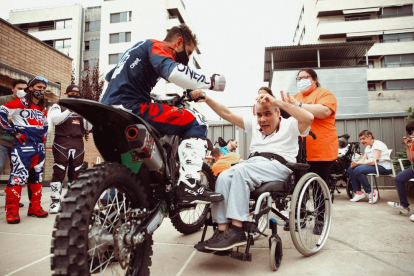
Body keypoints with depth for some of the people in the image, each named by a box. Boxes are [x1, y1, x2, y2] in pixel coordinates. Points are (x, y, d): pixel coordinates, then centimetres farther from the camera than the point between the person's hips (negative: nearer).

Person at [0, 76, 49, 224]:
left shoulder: (43, 109, 18)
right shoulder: (21, 103, -2)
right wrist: (13, 131, -12)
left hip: (39, 146, 7)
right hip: (23, 145, -7)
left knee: (37, 177, 9)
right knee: (18, 176, -12)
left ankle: (35, 207, 18)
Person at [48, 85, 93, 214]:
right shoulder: (58, 106, 8)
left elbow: (88, 127, 10)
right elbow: (55, 120, -13)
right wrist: (70, 109, -22)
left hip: (78, 144, 4)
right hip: (62, 143, -4)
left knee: (76, 173, 7)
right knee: (59, 172, -6)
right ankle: (55, 202, -1)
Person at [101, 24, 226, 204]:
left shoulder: (139, 47, 28)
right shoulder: (158, 47, 0)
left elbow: (110, 76, 37)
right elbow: (174, 71, -25)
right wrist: (210, 82, -13)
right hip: (131, 108, -10)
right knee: (196, 122, -8)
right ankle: (188, 186, -19)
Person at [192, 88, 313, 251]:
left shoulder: (289, 125, 12)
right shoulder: (254, 124, 26)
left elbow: (309, 118, -10)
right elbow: (227, 114, 21)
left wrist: (278, 102, -13)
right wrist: (207, 99, 10)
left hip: (278, 164, -5)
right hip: (253, 161, 6)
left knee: (241, 170, -33)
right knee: (223, 177, -25)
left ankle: (236, 230, -34)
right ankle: (222, 231, -27)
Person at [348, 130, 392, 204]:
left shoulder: (377, 144, -11)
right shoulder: (368, 147, 19)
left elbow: (374, 161, -24)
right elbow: (363, 159, 7)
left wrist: (358, 163, -25)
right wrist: (355, 163, -14)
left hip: (384, 167, -10)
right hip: (375, 166, 10)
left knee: (358, 170, -29)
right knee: (351, 169, -4)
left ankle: (371, 192, -14)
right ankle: (358, 192, -5)